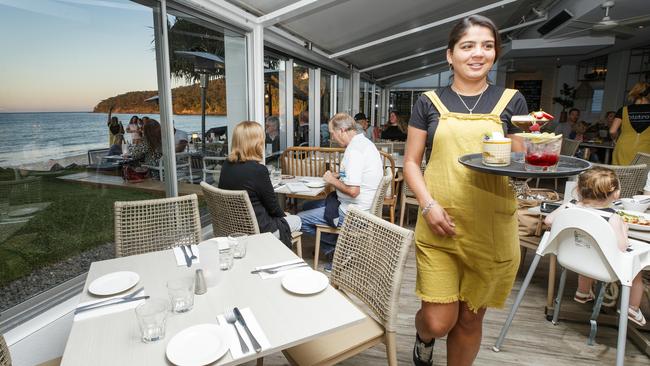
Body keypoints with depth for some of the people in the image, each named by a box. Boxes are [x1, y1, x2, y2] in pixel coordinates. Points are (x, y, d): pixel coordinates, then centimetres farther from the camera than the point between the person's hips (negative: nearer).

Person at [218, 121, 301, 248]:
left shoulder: (227, 165, -4)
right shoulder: (258, 170, -24)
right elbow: (273, 207, -14)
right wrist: (283, 215, 8)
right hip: (257, 231, -7)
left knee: (280, 218, 28)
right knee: (296, 220, 17)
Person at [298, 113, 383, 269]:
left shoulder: (354, 150, -23)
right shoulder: (365, 142, 9)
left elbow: (353, 190, -30)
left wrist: (332, 180, -13)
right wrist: (338, 175, 9)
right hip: (362, 206, 11)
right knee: (307, 207, 20)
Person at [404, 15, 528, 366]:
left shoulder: (511, 101, 7)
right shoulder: (429, 102, 4)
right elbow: (411, 162, 4)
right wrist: (429, 205, -11)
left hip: (491, 228, 2)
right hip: (438, 226, -1)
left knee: (470, 318, 14)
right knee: (438, 321, 0)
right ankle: (423, 337, 38)